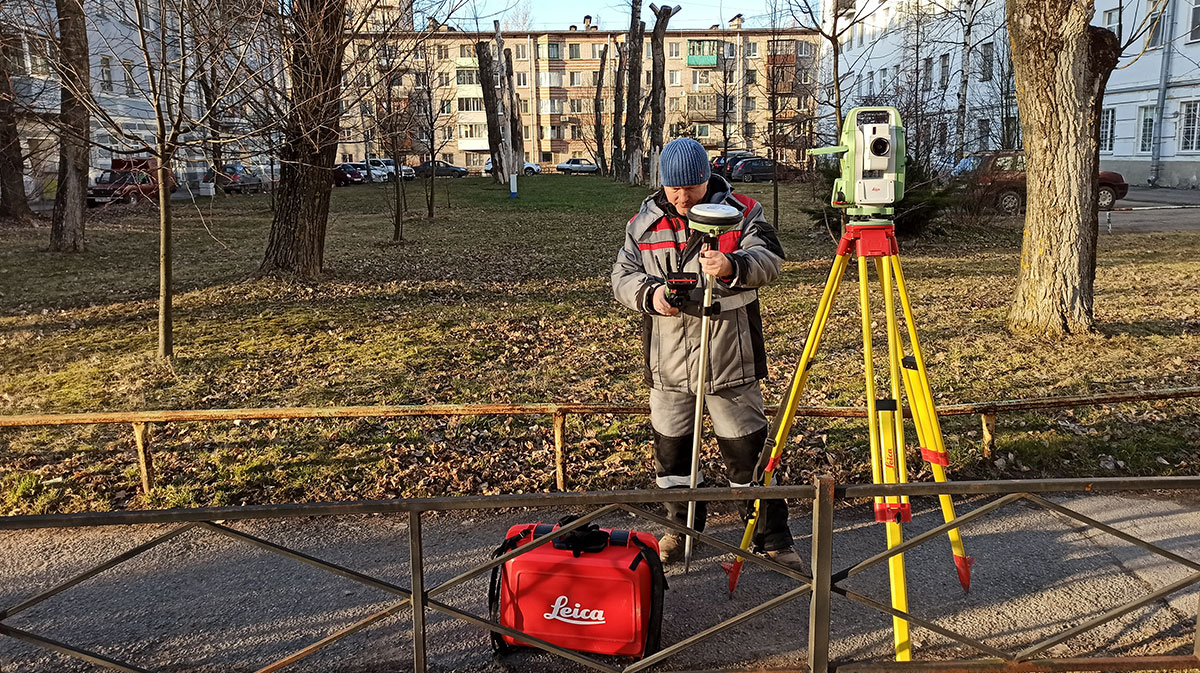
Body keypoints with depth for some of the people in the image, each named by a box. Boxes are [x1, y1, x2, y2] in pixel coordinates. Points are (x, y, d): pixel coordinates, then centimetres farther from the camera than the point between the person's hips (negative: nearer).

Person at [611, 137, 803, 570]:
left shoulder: (740, 212, -3)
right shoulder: (645, 222, 6)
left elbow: (770, 260, -16)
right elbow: (622, 277, 4)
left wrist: (733, 266, -38)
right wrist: (651, 295, -17)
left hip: (730, 356, -3)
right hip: (667, 359, 3)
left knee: (748, 449, 3)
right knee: (671, 448, 13)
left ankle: (773, 540, 17)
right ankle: (682, 528, 34)